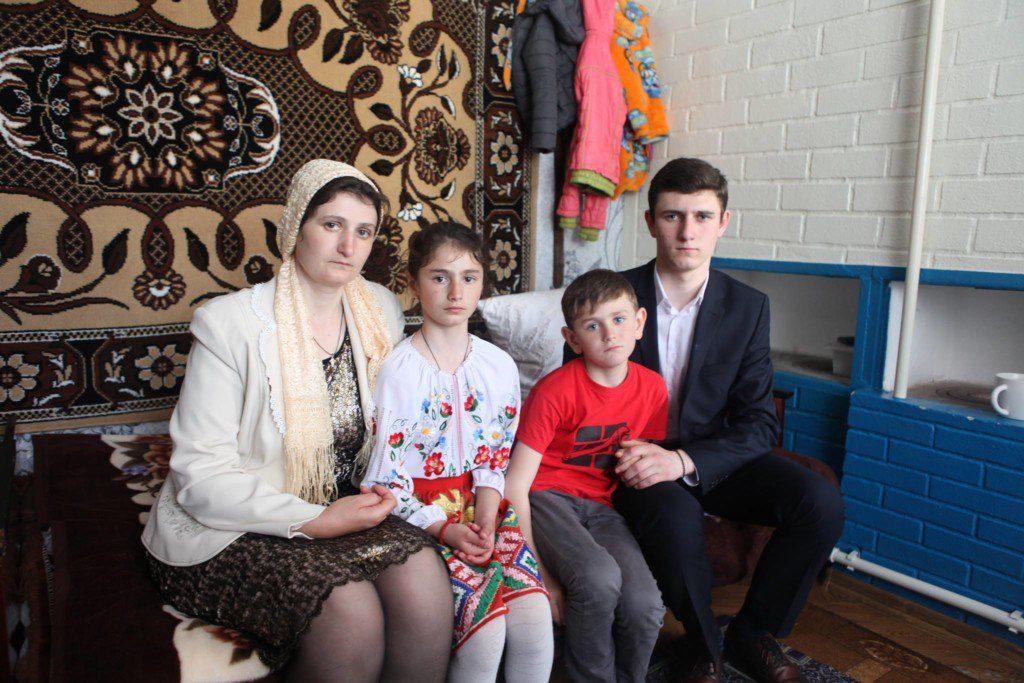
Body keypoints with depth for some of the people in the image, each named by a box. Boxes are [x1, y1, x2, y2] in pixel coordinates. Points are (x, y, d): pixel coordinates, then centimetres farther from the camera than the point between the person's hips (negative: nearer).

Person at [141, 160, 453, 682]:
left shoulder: (380, 312, 4)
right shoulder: (231, 324, -12)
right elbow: (201, 477, -14)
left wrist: (375, 496, -4)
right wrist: (314, 521, -21)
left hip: (340, 509, 4)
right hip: (227, 530, -4)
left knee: (422, 573, -25)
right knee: (350, 609, -28)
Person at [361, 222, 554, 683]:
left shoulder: (499, 366, 5)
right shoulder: (396, 371, -9)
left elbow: (494, 460, 8)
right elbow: (384, 477, -8)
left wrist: (485, 521, -8)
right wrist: (446, 529, -17)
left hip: (479, 507, 4)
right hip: (417, 514, -4)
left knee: (535, 614, -17)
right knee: (485, 625, -22)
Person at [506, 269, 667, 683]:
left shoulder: (652, 388, 0)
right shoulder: (555, 392, -16)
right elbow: (515, 486, -16)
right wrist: (540, 575, -18)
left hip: (599, 505, 4)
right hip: (546, 497, -4)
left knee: (646, 607, -20)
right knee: (599, 577, -32)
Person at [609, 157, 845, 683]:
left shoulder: (747, 307, -2)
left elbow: (759, 423, -6)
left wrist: (684, 460, -24)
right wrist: (625, 454, -20)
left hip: (713, 458, 3)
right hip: (637, 463, -2)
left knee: (820, 501, -20)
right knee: (676, 517, -35)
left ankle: (753, 635, 6)